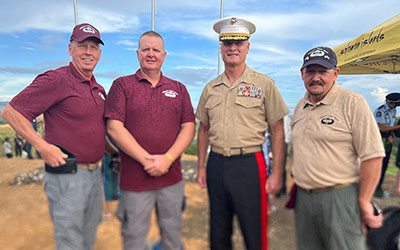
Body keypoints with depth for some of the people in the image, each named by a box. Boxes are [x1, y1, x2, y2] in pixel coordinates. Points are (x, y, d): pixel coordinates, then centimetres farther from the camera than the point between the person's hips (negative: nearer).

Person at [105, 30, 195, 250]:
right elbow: (114, 129, -9)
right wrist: (146, 160, -15)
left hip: (172, 178, 3)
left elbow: (188, 128, 2)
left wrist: (167, 159, -13)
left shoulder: (178, 89, 8)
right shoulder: (122, 85, 0)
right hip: (134, 180, -2)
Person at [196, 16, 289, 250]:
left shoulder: (265, 84, -3)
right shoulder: (210, 88, 9)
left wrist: (277, 173, -8)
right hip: (216, 164, 4)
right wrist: (201, 166, 10)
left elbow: (277, 131, -3)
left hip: (249, 164, -4)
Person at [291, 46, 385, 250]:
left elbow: (372, 156, -13)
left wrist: (364, 202, -12)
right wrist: (295, 179, 14)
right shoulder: (300, 107, 11)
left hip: (339, 197, -6)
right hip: (303, 197, 6)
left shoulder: (352, 103, -10)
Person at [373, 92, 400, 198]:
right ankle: (374, 188, 4)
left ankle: (379, 187, 18)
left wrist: (391, 136, -7)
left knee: (385, 164, 8)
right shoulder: (379, 111, -17)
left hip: (388, 140, 7)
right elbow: (383, 128, -18)